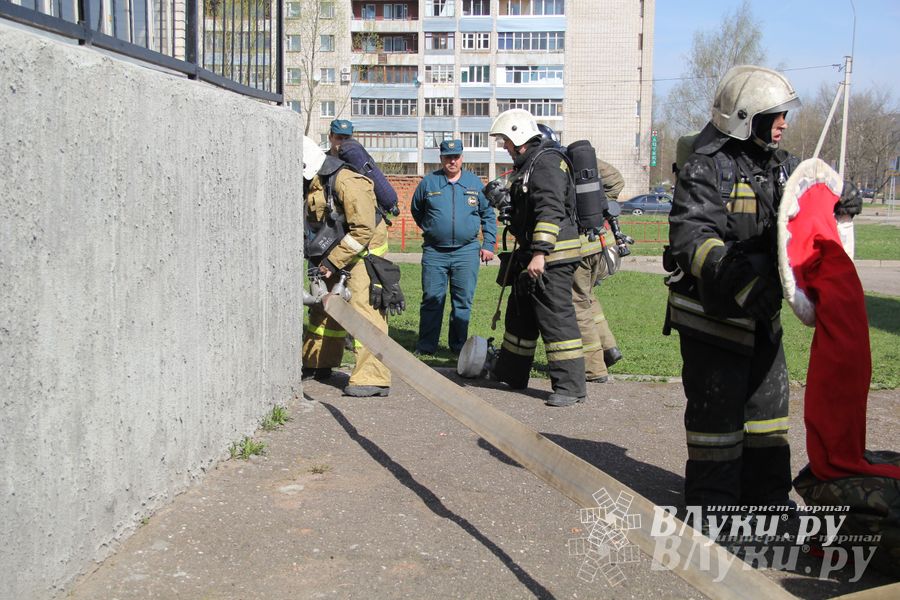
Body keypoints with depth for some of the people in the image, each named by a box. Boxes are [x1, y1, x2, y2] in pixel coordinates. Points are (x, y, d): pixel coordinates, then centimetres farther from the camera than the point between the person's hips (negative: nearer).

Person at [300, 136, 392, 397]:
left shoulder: (347, 181, -27)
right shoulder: (311, 185, 1)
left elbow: (363, 230, -28)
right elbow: (314, 224, 13)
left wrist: (333, 262, -25)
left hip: (363, 250, -9)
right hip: (335, 250, 9)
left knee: (363, 308, -17)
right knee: (323, 305, 15)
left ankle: (373, 378, -18)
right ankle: (317, 364, 31)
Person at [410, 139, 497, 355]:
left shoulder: (475, 183, 7)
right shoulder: (428, 182, 4)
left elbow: (488, 215, 12)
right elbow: (416, 210, 19)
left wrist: (488, 244, 6)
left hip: (466, 251, 1)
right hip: (434, 252, -1)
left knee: (463, 301, 4)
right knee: (431, 299, 1)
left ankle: (459, 345, 14)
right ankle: (426, 346, 8)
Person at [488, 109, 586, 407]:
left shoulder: (547, 163, -15)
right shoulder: (527, 165, 18)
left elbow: (550, 212, -24)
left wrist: (540, 254, -28)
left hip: (552, 258, -11)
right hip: (532, 254, 11)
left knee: (556, 318, -9)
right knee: (520, 313, 19)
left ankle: (570, 386, -4)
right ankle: (511, 373, 33)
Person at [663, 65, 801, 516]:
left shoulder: (781, 166, 10)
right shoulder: (707, 169, -16)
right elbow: (692, 237, -27)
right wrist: (738, 278, -40)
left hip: (762, 314, 8)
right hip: (712, 314, -8)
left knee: (769, 400, 17)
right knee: (717, 410, 0)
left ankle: (767, 496, 32)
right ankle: (711, 503, 15)